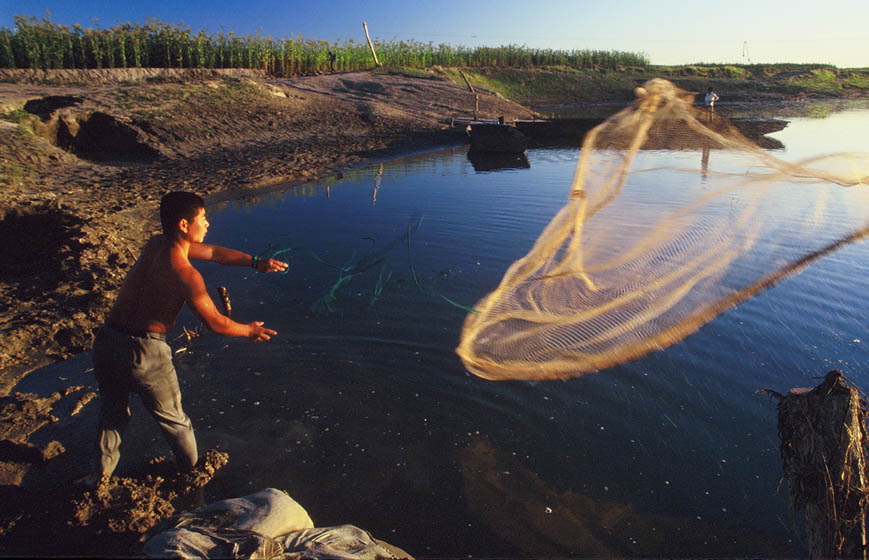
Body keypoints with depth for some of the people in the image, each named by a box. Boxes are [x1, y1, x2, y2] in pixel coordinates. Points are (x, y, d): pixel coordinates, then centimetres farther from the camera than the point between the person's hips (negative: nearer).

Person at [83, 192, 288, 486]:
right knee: (174, 420, 18)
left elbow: (213, 252, 11)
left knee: (112, 412, 29)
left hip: (107, 341, 7)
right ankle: (193, 471, 40)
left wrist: (255, 262, 8)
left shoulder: (155, 244, 3)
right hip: (144, 351, -7)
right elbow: (215, 323, -12)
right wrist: (250, 331, 6)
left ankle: (103, 473, 47)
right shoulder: (185, 275, -20)